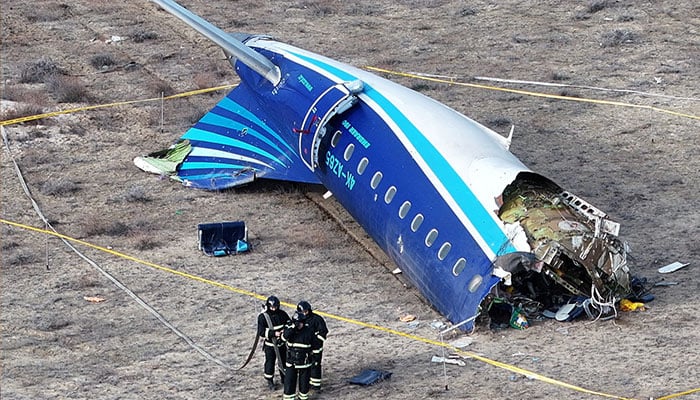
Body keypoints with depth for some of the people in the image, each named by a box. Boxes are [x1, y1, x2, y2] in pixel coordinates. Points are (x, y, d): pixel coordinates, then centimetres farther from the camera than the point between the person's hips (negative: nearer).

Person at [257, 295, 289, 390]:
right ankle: (270, 381, 22)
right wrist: (273, 333, -29)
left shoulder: (282, 314, -6)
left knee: (283, 361, 17)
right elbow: (261, 332, -20)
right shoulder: (262, 317, -18)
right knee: (270, 362, 5)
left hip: (282, 343, 4)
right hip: (270, 344, -4)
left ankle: (284, 377, 38)